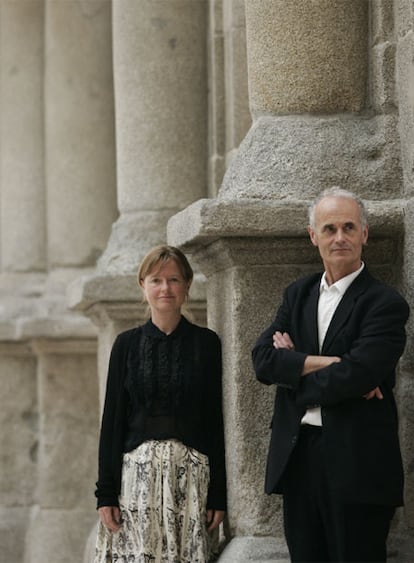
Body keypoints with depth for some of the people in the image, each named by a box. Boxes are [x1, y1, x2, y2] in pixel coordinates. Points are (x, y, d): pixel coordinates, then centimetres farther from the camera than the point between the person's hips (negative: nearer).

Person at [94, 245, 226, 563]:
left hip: (191, 475, 0)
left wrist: (218, 494, 0)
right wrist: (106, 492, -1)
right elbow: (112, 419, 6)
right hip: (136, 473, 1)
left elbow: (214, 418, 4)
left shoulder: (206, 343, 5)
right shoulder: (127, 344, 7)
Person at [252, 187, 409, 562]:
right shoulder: (298, 295, 13)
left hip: (357, 463, -6)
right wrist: (329, 363, -14)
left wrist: (294, 367, -4)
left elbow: (356, 377, -19)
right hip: (296, 458, 6)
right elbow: (263, 359, -1)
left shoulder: (385, 304, -6)